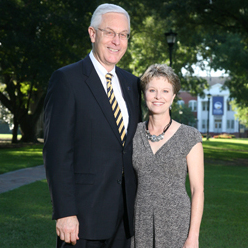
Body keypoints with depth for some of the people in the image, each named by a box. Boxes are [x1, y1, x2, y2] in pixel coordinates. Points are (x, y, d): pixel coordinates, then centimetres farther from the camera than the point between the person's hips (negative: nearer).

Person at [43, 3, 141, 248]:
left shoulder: (131, 83, 12)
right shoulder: (66, 79, -7)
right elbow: (56, 151, -12)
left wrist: (138, 201, 11)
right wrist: (65, 213, -17)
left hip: (125, 212, 6)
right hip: (84, 213, -6)